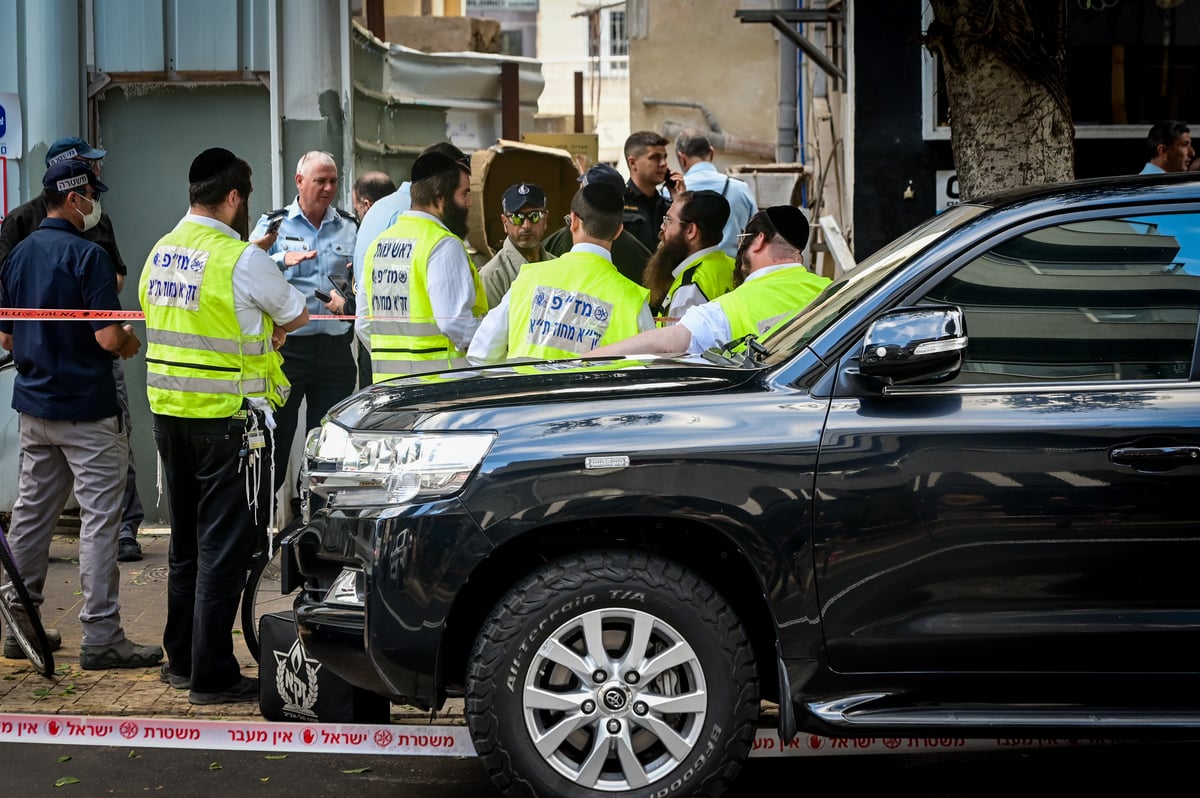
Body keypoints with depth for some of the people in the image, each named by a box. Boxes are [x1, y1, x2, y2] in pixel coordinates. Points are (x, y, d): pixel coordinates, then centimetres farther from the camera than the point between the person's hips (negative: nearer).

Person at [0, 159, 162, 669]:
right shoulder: (86, 255, -15)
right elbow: (109, 338, -21)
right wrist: (131, 343, 0)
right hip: (87, 407, -8)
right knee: (99, 518, -4)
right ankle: (101, 636, -5)